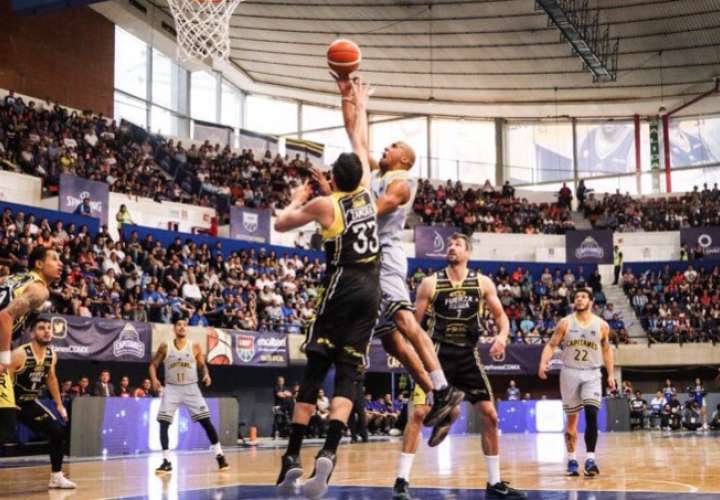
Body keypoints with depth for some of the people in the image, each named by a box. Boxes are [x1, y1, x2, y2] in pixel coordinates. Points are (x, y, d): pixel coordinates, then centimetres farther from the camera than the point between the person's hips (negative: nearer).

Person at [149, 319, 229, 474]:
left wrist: (206, 375, -13)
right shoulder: (165, 347, -2)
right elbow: (153, 364, 5)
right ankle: (167, 461, 0)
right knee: (163, 424, -8)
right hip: (171, 389, 0)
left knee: (206, 421, -6)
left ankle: (219, 455, 4)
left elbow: (202, 364, 9)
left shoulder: (195, 347, -1)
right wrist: (154, 379, -13)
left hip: (191, 388, 0)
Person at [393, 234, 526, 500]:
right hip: (439, 353, -3)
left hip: (468, 355, 3)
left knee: (490, 415, 2)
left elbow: (501, 315, 8)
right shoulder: (431, 283, -2)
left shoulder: (483, 283, 3)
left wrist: (502, 336, -13)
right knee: (419, 413, -14)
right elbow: (414, 321, 2)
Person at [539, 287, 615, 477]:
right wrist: (544, 362, -18)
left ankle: (590, 459, -16)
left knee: (592, 414, -17)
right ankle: (571, 459, 17)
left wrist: (611, 375, 8)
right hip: (570, 372, 0)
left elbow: (607, 350, 12)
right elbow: (551, 345, 0)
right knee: (571, 419, 7)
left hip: (592, 374, 0)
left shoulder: (601, 325, 2)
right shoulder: (565, 323, 0)